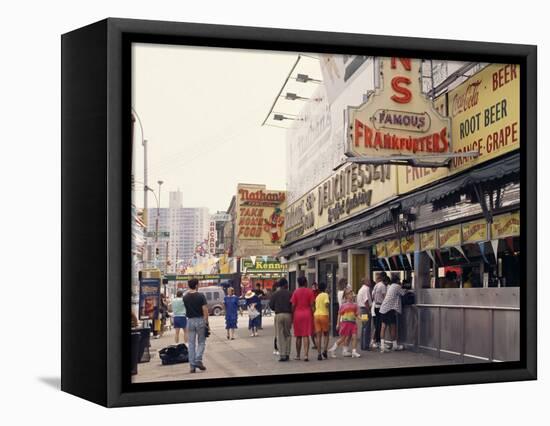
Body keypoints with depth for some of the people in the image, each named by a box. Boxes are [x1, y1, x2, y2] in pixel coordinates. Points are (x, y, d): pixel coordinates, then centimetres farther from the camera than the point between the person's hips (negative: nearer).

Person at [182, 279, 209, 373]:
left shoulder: (185, 297, 2)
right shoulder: (200, 296, -9)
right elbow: (205, 310, -12)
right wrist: (206, 322, -7)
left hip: (190, 321, 3)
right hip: (200, 320, -3)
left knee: (191, 343, 7)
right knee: (201, 342, 9)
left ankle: (192, 365, 5)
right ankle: (198, 360, -8)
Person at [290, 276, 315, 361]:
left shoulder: (296, 292, 0)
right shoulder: (309, 291, -1)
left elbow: (293, 305, -1)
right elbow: (311, 305, -2)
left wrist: (292, 316, 7)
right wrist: (312, 315, 7)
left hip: (297, 314, 1)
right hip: (307, 314, -1)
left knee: (298, 336, 10)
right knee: (306, 335, -2)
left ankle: (298, 355, 16)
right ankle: (306, 354, -12)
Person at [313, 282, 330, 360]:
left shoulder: (317, 296, 17)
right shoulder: (325, 295, -3)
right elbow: (327, 304, -16)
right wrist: (329, 302, 2)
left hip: (316, 315, 5)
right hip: (324, 315, -5)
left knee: (318, 336, 3)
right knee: (326, 334, 11)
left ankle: (319, 354, -3)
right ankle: (325, 350, -5)